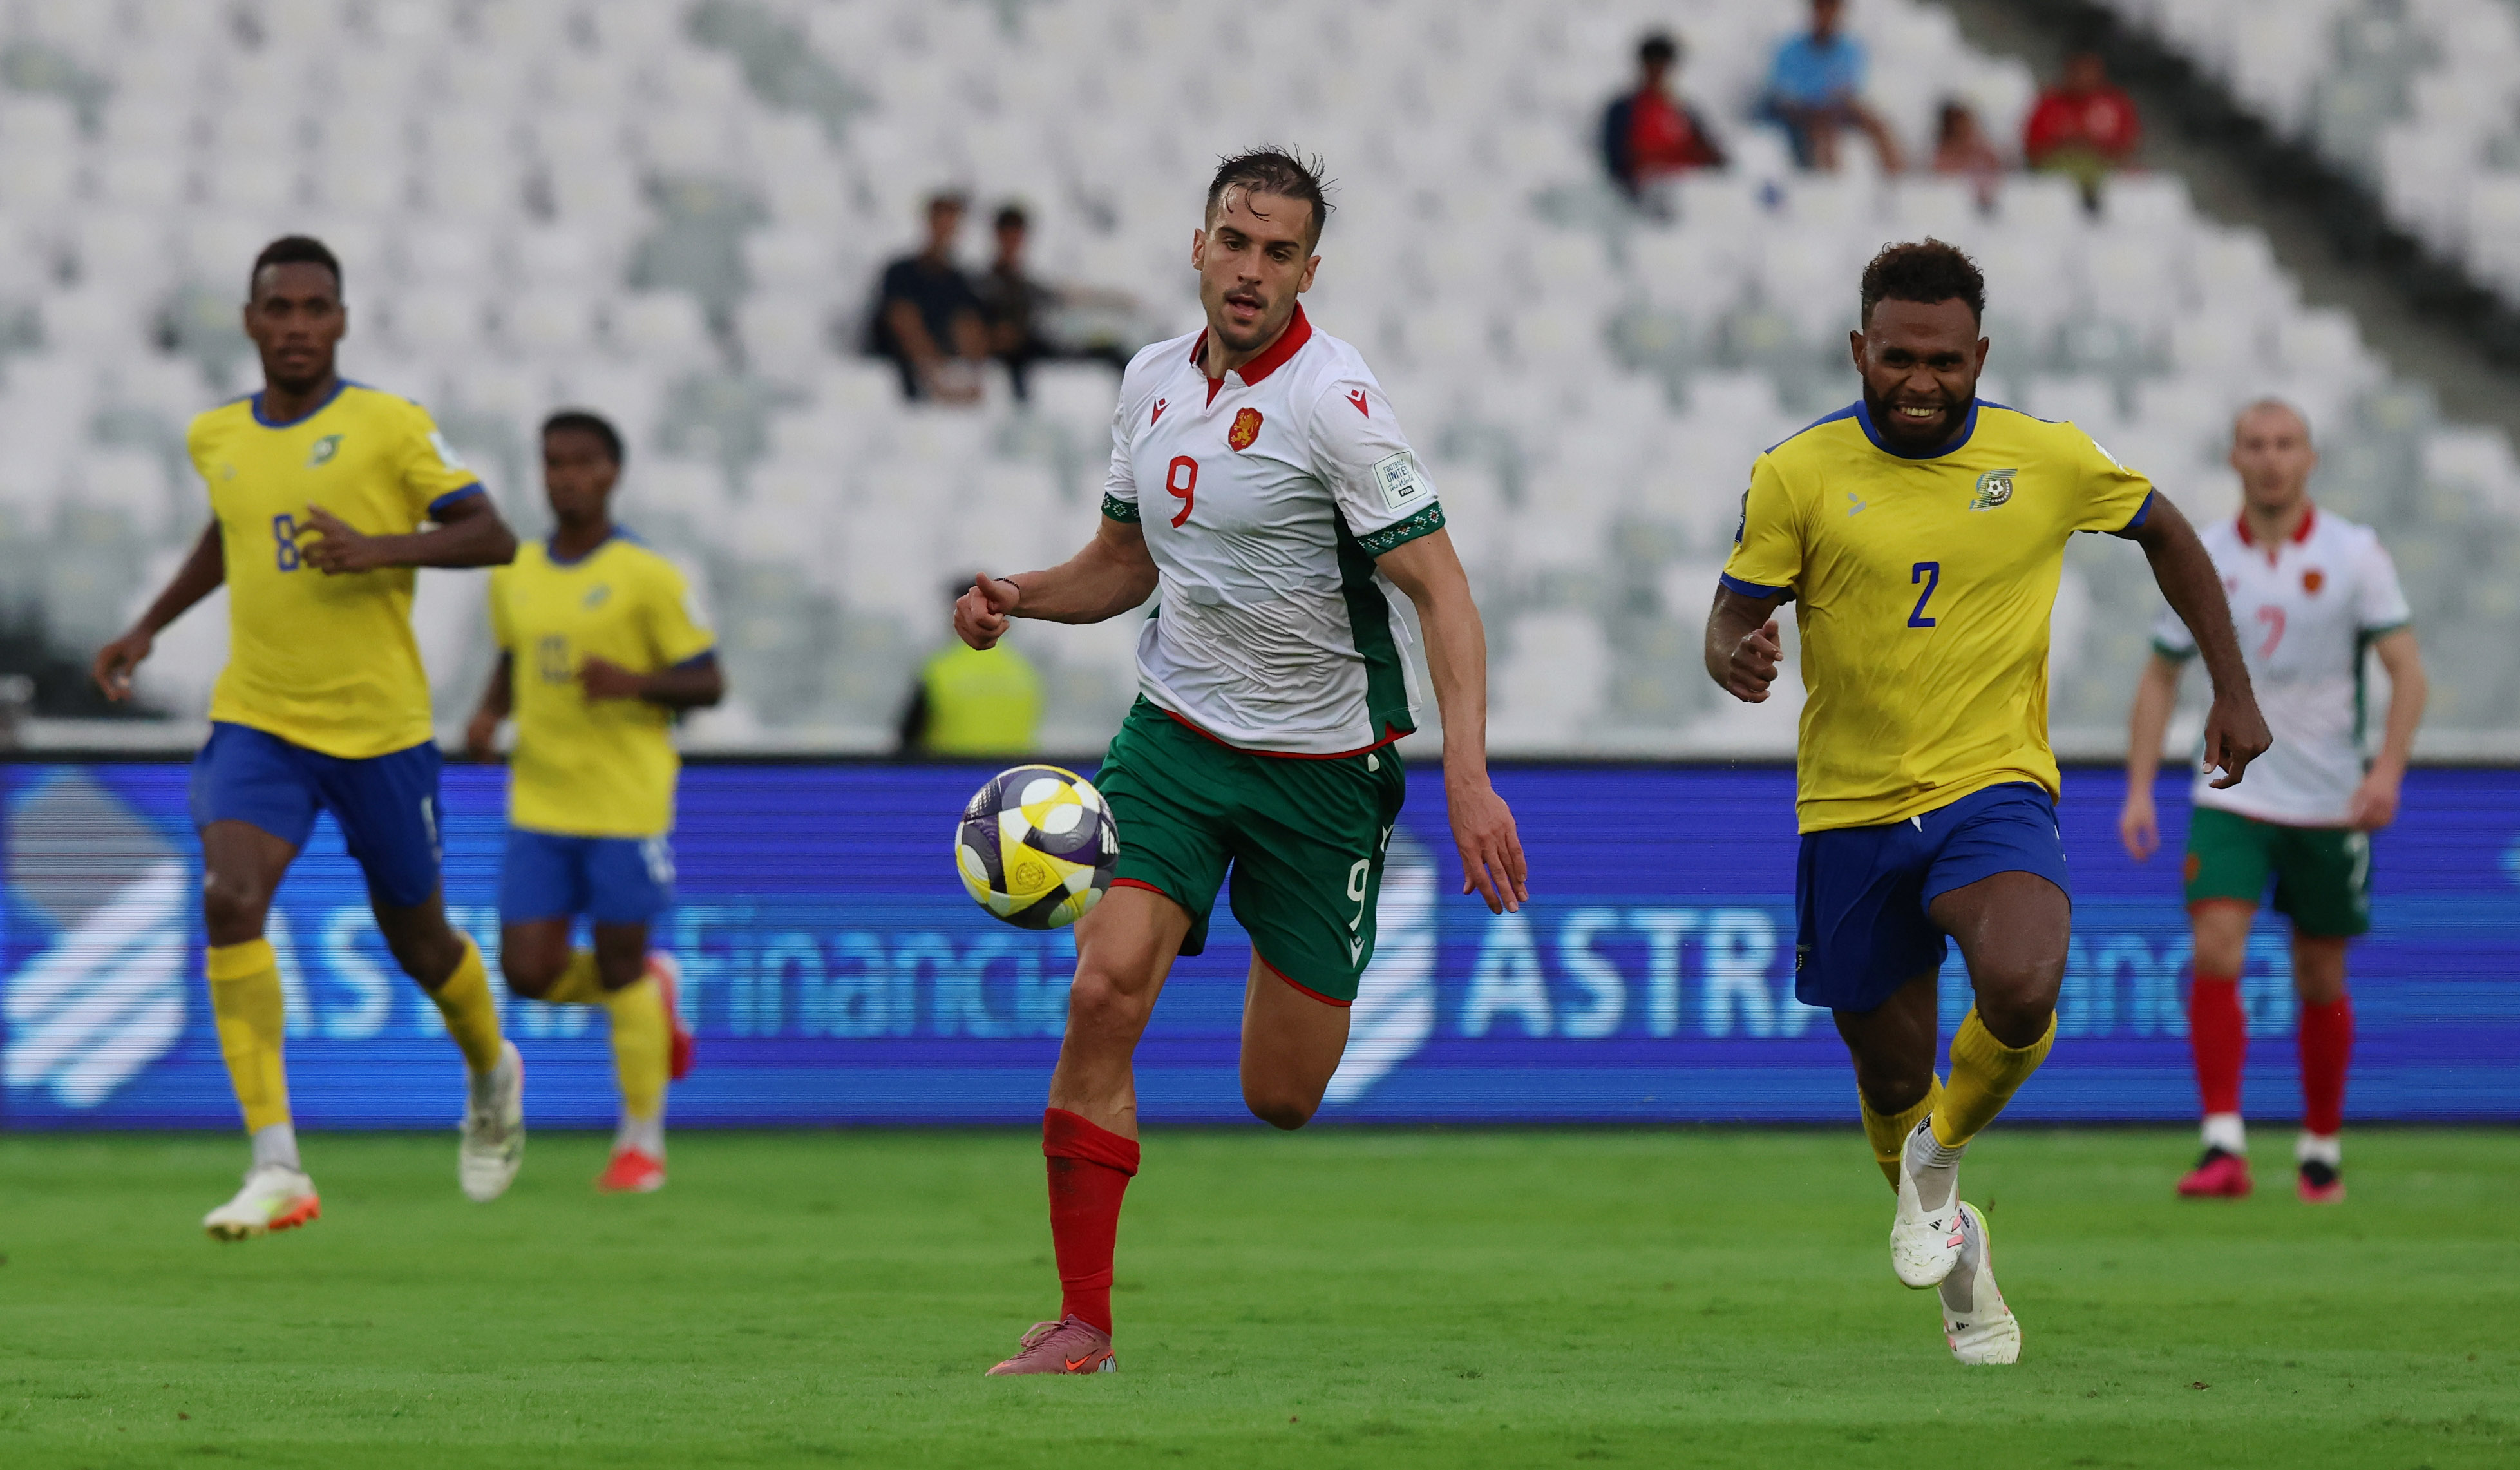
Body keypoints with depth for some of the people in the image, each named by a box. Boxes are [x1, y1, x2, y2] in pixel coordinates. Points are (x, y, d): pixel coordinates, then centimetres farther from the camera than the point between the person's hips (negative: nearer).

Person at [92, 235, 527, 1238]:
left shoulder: (389, 427, -7)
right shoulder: (215, 438, 7)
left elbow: (492, 536, -12)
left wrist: (380, 549, -26)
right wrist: (149, 629, 24)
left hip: (380, 728, -2)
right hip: (256, 722, 3)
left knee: (416, 939, 11)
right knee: (229, 901, -22)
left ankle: (491, 1076, 47)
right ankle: (276, 1167, -24)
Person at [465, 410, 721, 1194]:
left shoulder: (646, 577, -7)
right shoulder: (515, 576, 8)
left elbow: (708, 683, -5)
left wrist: (634, 683, -22)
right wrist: (489, 712, 4)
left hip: (626, 805, -5)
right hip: (539, 805, 5)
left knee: (621, 965, -1)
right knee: (530, 972, -3)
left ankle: (642, 1142, 13)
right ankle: (653, 992, 28)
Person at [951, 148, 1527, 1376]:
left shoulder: (1331, 399, -15)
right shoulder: (1154, 380, 4)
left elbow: (1441, 592, -19)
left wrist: (1467, 777, -30)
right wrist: (1020, 596, -1)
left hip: (1321, 767, -4)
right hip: (1174, 735, 4)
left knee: (1281, 1101, 1)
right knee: (1104, 989, -20)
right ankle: (1082, 1325, -15)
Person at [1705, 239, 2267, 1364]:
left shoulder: (2047, 459, -3)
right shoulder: (1799, 474, -5)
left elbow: (2162, 531, 15)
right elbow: (1732, 620, 0)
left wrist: (2233, 690, 14)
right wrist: (1738, 661, -26)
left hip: (1993, 790, -1)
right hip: (1851, 810, 1)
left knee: (2021, 988, -30)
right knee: (1892, 1080, 9)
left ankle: (1940, 1157, 1)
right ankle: (1960, 1264, 38)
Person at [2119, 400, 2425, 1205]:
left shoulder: (2355, 553, -4)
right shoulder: (2201, 558, 1)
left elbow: (2406, 669, -6)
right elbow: (2161, 675, 9)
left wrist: (2387, 771, -21)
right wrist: (2140, 789, 0)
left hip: (2330, 806, -1)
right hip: (2230, 798, 1)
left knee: (2321, 982, 7)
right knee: (2215, 954, -18)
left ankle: (2321, 1148, 25)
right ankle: (2224, 1148, -20)